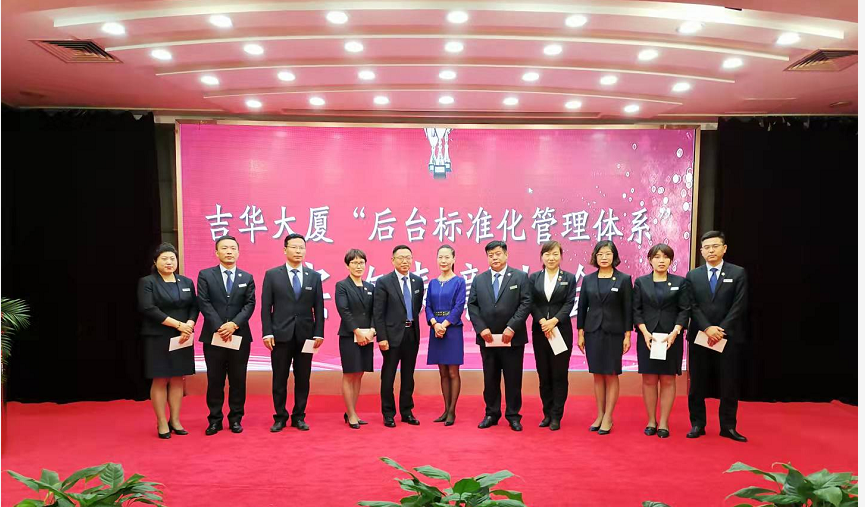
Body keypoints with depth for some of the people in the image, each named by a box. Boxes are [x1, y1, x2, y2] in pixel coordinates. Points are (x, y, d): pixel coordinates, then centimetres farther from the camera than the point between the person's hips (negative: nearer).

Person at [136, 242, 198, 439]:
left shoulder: (186, 282, 11)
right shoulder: (147, 282, -2)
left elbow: (194, 307, 6)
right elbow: (149, 309, -14)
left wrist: (189, 326, -14)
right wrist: (178, 324, -18)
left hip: (182, 339, 4)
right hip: (158, 339, -4)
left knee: (177, 379, 7)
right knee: (160, 380, 0)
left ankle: (175, 421, 14)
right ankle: (162, 423, 8)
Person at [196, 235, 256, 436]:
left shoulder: (247, 278, 9)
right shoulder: (205, 275, 4)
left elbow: (250, 304, -1)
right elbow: (204, 303, -5)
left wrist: (234, 324, -16)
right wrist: (219, 327, -15)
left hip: (240, 336, 1)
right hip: (213, 336, -1)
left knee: (238, 380, 6)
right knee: (215, 381, 5)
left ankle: (235, 419, 17)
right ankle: (215, 420, 15)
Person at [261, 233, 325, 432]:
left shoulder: (314, 276, 7)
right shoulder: (272, 275, 3)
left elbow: (319, 308, 6)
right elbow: (266, 307, 0)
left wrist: (319, 333, -2)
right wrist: (267, 332, -8)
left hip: (306, 335, 2)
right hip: (281, 335, -1)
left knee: (303, 379, 7)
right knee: (279, 379, 5)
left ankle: (299, 417, 19)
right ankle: (280, 417, 18)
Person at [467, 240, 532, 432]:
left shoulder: (520, 277, 1)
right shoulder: (478, 280, 10)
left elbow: (526, 303, -6)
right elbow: (472, 306, 6)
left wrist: (512, 328, -15)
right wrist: (481, 329, -8)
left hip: (512, 337, -2)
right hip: (487, 338, 3)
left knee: (513, 379, 5)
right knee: (490, 379, 9)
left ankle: (513, 415, 16)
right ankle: (491, 414, 20)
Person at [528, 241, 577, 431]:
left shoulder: (569, 278, 4)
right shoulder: (533, 278, 7)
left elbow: (569, 303, -4)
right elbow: (532, 304, 0)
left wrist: (554, 321, -17)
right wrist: (543, 322, -14)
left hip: (561, 330, -1)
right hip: (539, 331, 2)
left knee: (559, 374, 1)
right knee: (544, 375, 7)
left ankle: (556, 416, 8)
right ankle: (547, 413, 17)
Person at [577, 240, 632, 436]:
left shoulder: (624, 279, -1)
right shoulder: (588, 279, 6)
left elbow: (627, 309, -3)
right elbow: (582, 307, 7)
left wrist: (627, 335, -7)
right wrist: (580, 333, 4)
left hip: (614, 333, -2)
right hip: (593, 332, 3)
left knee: (611, 375, 3)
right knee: (598, 375, 8)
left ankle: (608, 418, 10)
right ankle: (600, 415, 17)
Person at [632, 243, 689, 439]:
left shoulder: (680, 282, 5)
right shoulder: (640, 282, 6)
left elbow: (684, 310, 0)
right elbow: (636, 310, 3)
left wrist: (675, 332, -13)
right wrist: (645, 332, -10)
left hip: (671, 338, 0)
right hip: (647, 337, 1)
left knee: (668, 380, 3)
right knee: (649, 380, 3)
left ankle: (664, 423, 10)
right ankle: (651, 421, 13)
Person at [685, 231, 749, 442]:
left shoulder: (738, 273, 3)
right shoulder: (693, 276, 7)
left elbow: (739, 306, -5)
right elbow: (692, 306, 0)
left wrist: (721, 330, -14)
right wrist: (707, 328, -13)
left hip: (728, 337, -1)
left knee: (729, 384, 4)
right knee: (698, 384, 5)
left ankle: (728, 426, 15)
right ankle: (697, 424, 15)